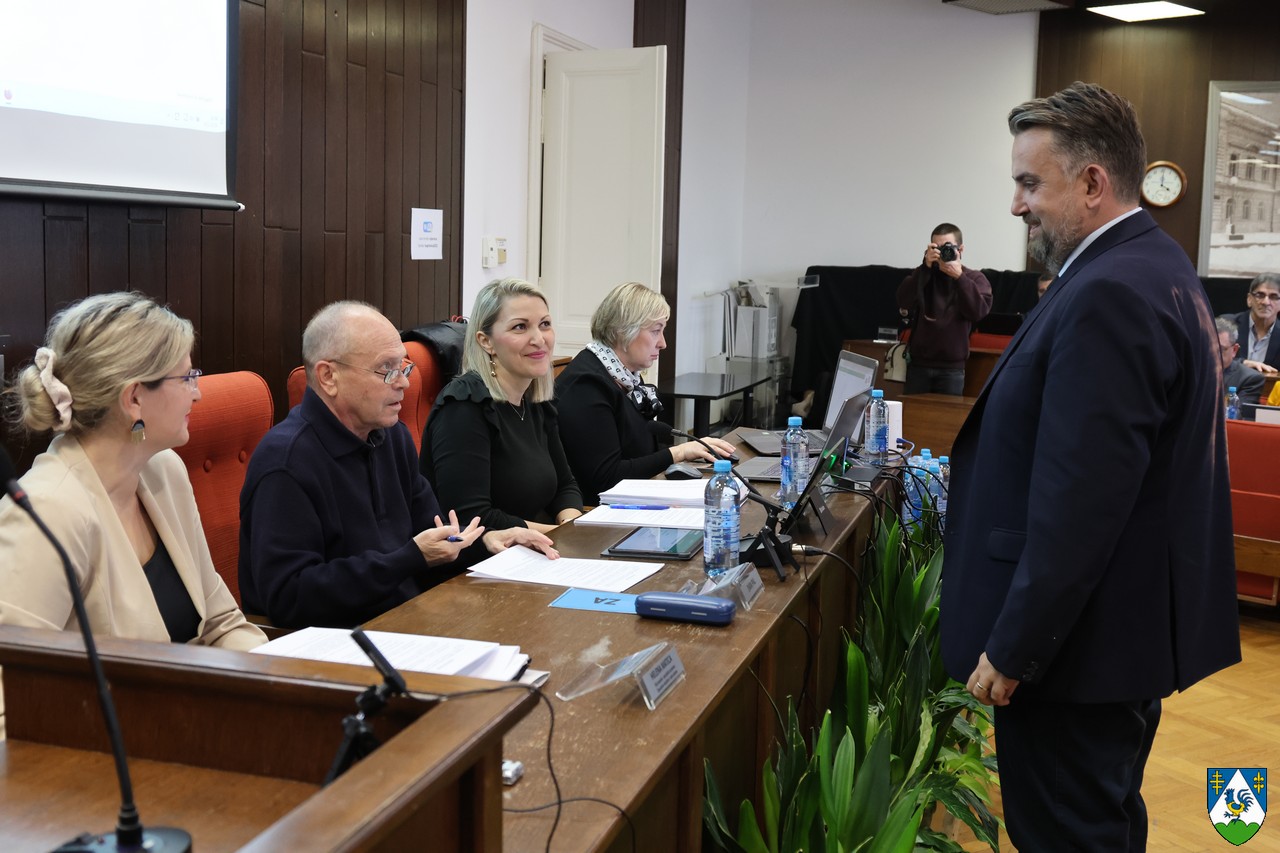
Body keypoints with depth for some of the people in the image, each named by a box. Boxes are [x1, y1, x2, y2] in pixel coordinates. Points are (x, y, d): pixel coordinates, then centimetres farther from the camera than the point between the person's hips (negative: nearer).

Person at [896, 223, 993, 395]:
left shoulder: (975, 278, 4)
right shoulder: (923, 274, 8)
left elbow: (979, 311, -14)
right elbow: (904, 302, -10)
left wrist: (959, 277, -18)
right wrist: (926, 267, -17)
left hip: (952, 368, -1)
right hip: (919, 364, 2)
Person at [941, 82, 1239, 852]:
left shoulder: (1107, 297, -24)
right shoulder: (1153, 265, 9)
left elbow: (1078, 505, -27)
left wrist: (1012, 649, -20)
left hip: (1079, 638, -10)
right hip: (1135, 618, 10)